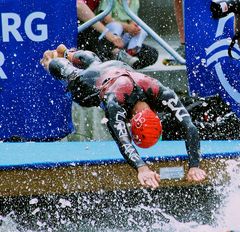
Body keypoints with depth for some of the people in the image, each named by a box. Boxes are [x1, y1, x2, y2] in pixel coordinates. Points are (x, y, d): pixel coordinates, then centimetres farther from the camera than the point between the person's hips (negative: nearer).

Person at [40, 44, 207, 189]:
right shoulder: (115, 101, -55)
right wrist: (142, 168, -86)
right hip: (90, 82, -3)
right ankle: (53, 59, 67)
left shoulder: (161, 93, -49)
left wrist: (194, 167, -66)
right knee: (71, 73, 33)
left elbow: (190, 128, -54)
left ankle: (69, 54, 70)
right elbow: (123, 142, -68)